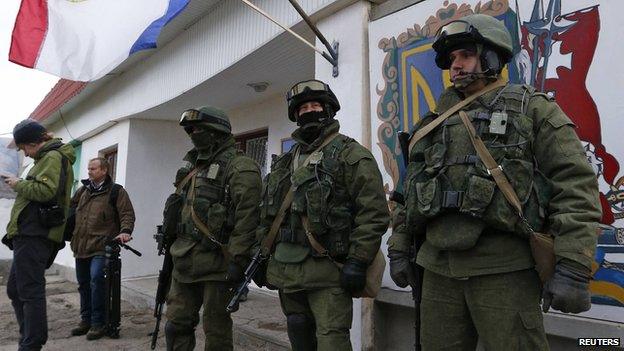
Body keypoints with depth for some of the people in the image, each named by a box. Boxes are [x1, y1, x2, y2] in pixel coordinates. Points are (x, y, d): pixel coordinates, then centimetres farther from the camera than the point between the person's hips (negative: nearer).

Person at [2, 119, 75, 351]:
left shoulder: (53, 157, -8)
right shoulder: (48, 158, 24)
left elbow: (45, 191, -21)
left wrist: (19, 184, -9)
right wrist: (20, 185, 10)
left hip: (33, 236, -11)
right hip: (31, 235, 11)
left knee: (30, 290, -7)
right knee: (15, 289, 16)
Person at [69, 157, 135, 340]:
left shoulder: (116, 191, -2)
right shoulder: (83, 190, 15)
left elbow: (127, 214, -7)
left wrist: (125, 231, -22)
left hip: (101, 248, -6)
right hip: (81, 247, 7)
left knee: (96, 279, -19)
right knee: (83, 284, 14)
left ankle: (98, 323, -6)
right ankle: (86, 320, 29)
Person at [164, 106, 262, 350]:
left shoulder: (240, 168, -10)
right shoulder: (191, 167, 18)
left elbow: (247, 217, -19)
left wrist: (238, 260, -22)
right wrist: (173, 252, 23)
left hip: (217, 264, -8)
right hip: (184, 263, 8)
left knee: (216, 330, 4)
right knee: (176, 325, 14)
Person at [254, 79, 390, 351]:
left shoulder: (351, 155, -5)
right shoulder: (285, 163, 17)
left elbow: (374, 213, -13)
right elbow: (268, 215, 19)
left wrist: (358, 261, -17)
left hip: (327, 269, -7)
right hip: (286, 267, 7)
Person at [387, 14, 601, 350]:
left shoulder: (533, 108, 3)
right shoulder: (436, 122, 18)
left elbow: (576, 186, -6)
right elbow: (409, 192, 20)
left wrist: (573, 268, -15)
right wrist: (399, 248, 13)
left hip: (503, 270, -4)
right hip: (438, 268, 5)